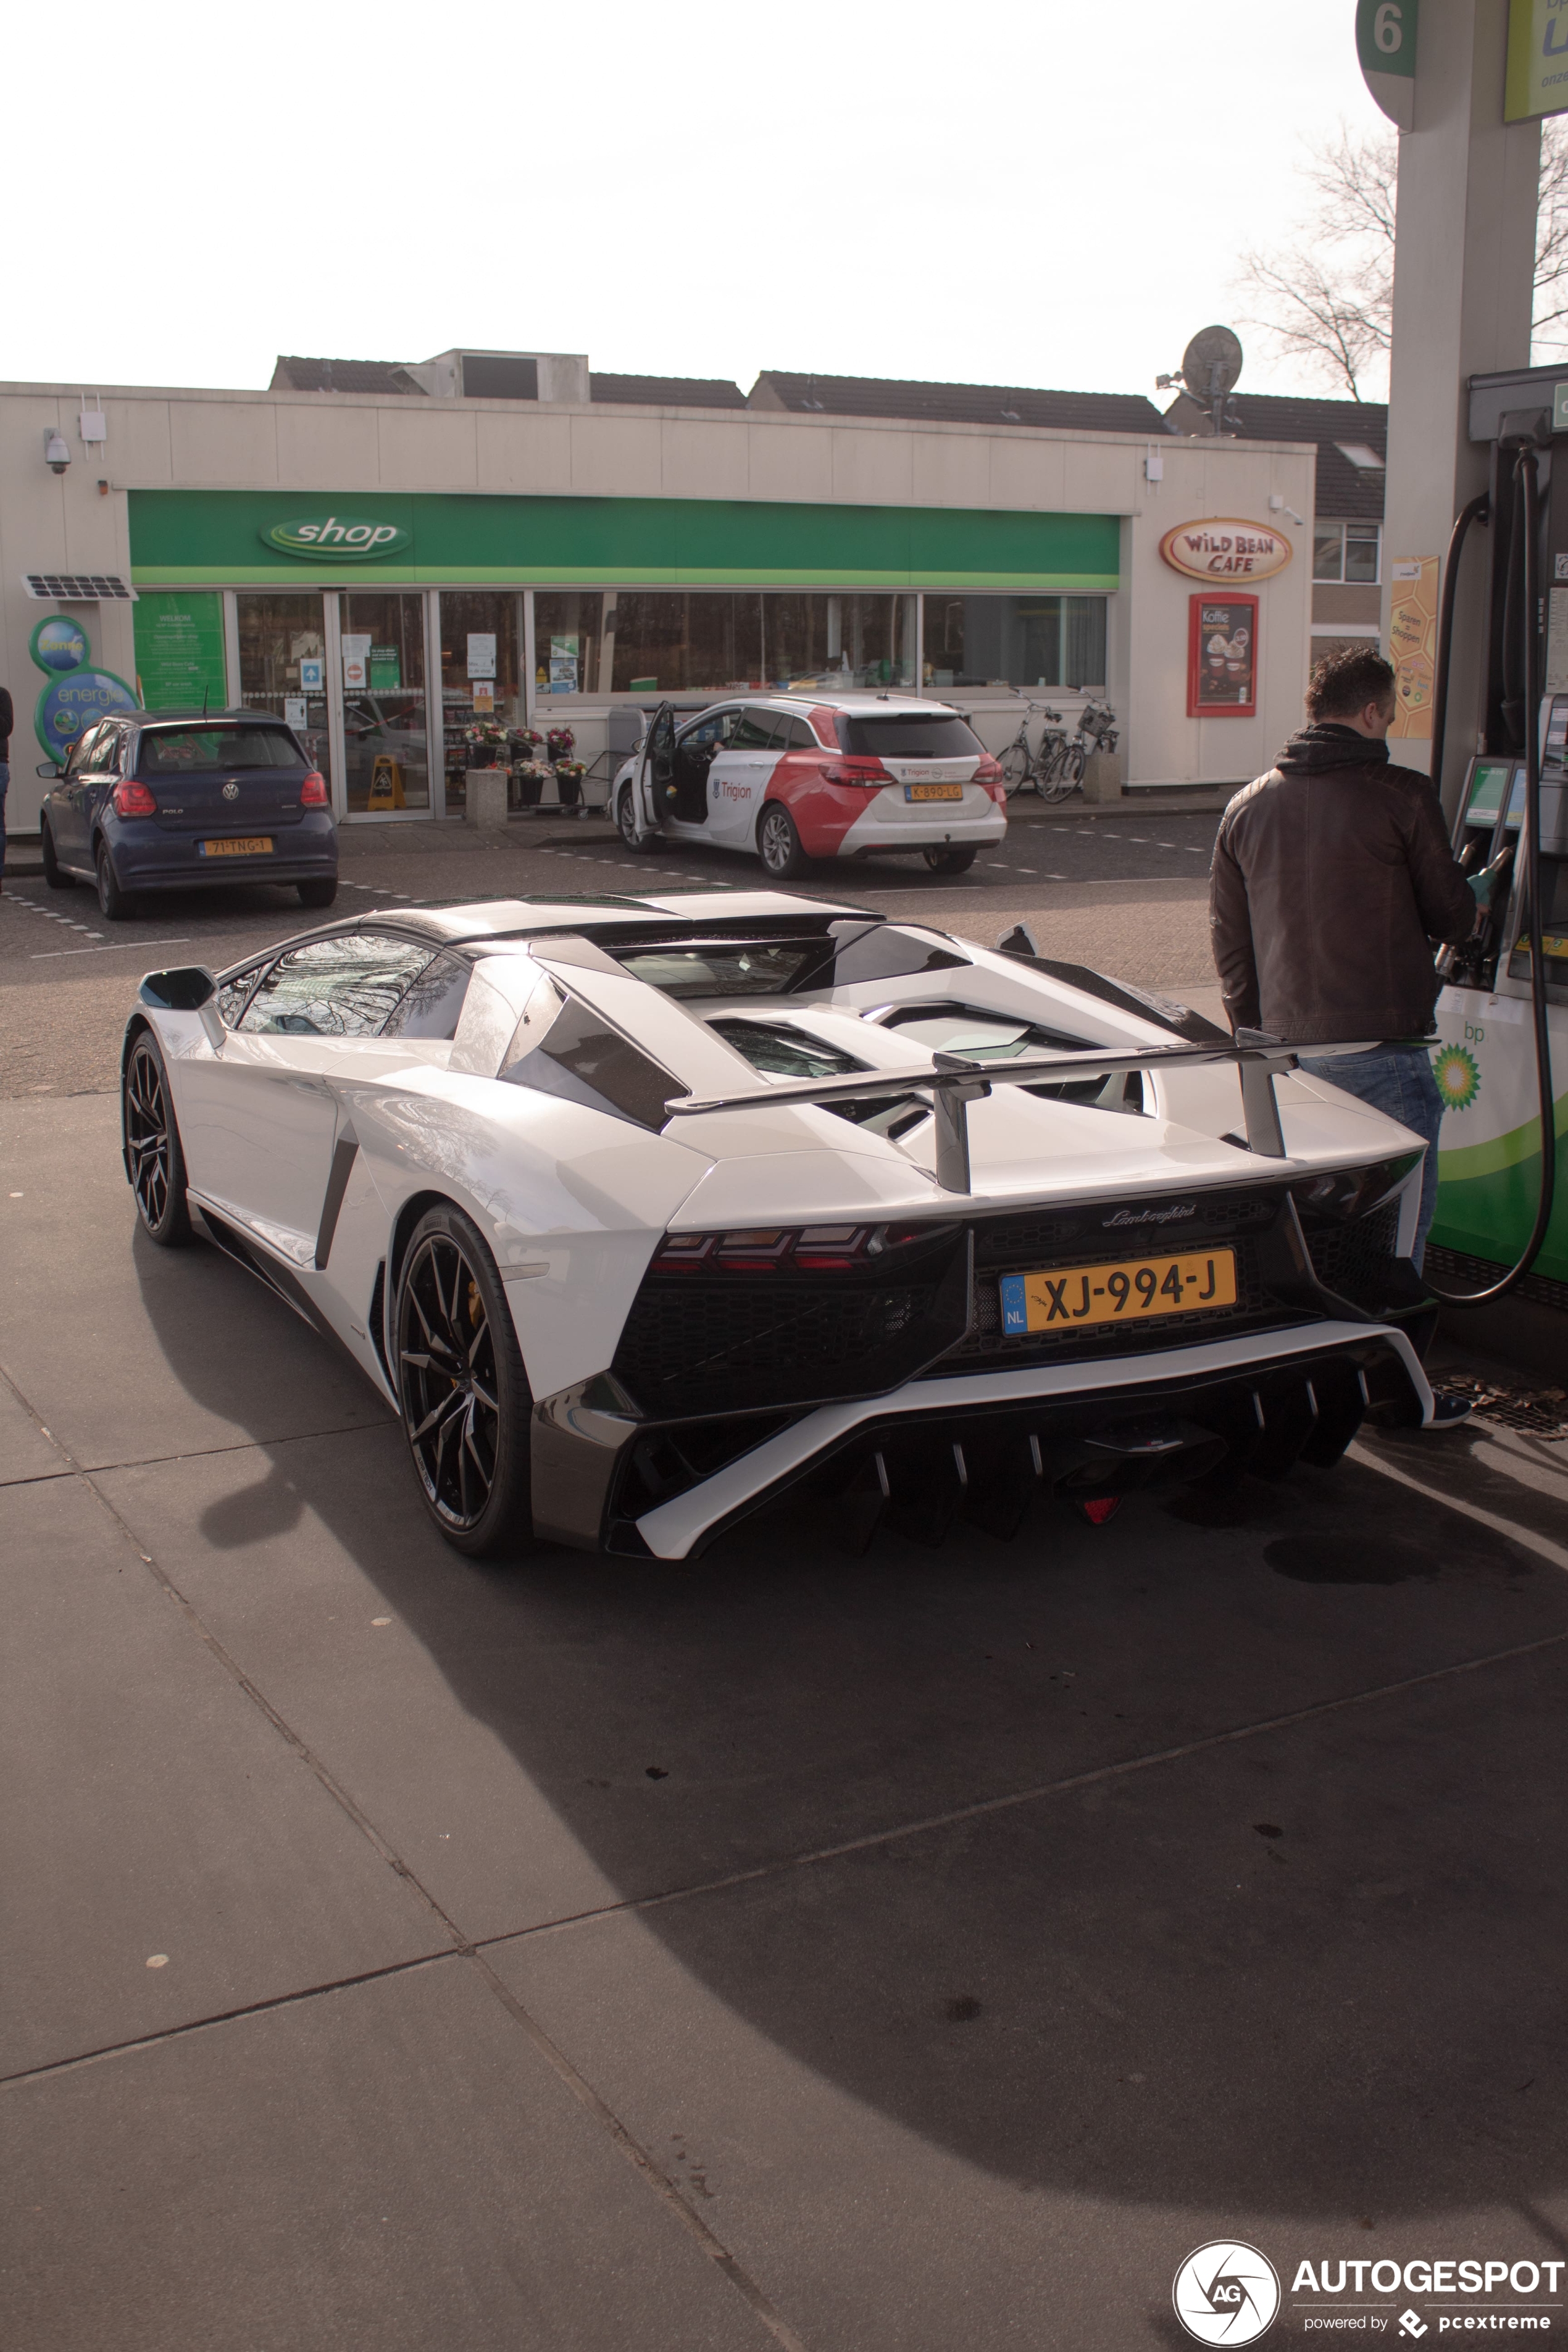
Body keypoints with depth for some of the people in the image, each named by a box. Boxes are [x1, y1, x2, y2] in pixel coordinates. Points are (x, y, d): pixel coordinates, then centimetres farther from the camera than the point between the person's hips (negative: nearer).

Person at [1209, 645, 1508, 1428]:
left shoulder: (1247, 807, 8)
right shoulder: (1402, 797, -8)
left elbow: (1228, 939, 13)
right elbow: (1453, 917, 1)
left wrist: (1258, 1036, 22)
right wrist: (1481, 891, 24)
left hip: (1290, 1047, 5)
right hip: (1382, 1045, -5)